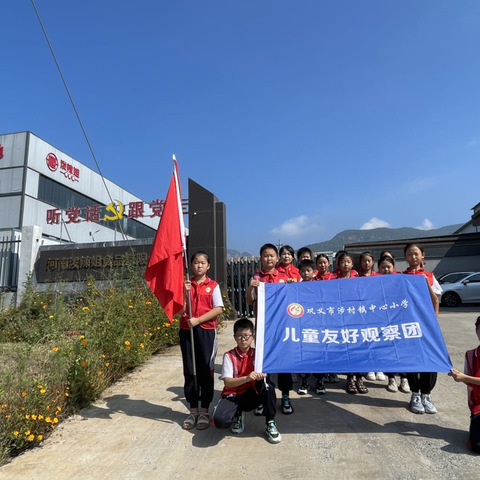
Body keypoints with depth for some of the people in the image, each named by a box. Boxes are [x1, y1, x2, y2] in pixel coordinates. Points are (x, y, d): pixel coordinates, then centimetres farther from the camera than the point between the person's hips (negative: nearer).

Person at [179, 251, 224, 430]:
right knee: (189, 371, 8)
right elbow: (181, 310, -1)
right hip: (187, 330, 2)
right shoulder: (185, 285, 5)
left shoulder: (213, 285, 0)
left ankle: (204, 411, 18)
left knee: (205, 371, 4)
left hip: (206, 331, -2)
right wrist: (185, 292, -15)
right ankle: (193, 410, 22)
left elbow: (218, 309, -8)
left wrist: (198, 320, -15)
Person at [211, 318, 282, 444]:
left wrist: (261, 375, -32)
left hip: (252, 395, 2)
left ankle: (270, 423, -12)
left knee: (267, 383, -30)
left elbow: (264, 372, -7)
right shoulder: (229, 356, -7)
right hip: (233, 395, -1)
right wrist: (246, 378, -34)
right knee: (219, 420, -32)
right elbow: (227, 382, -17)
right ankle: (237, 415, 6)